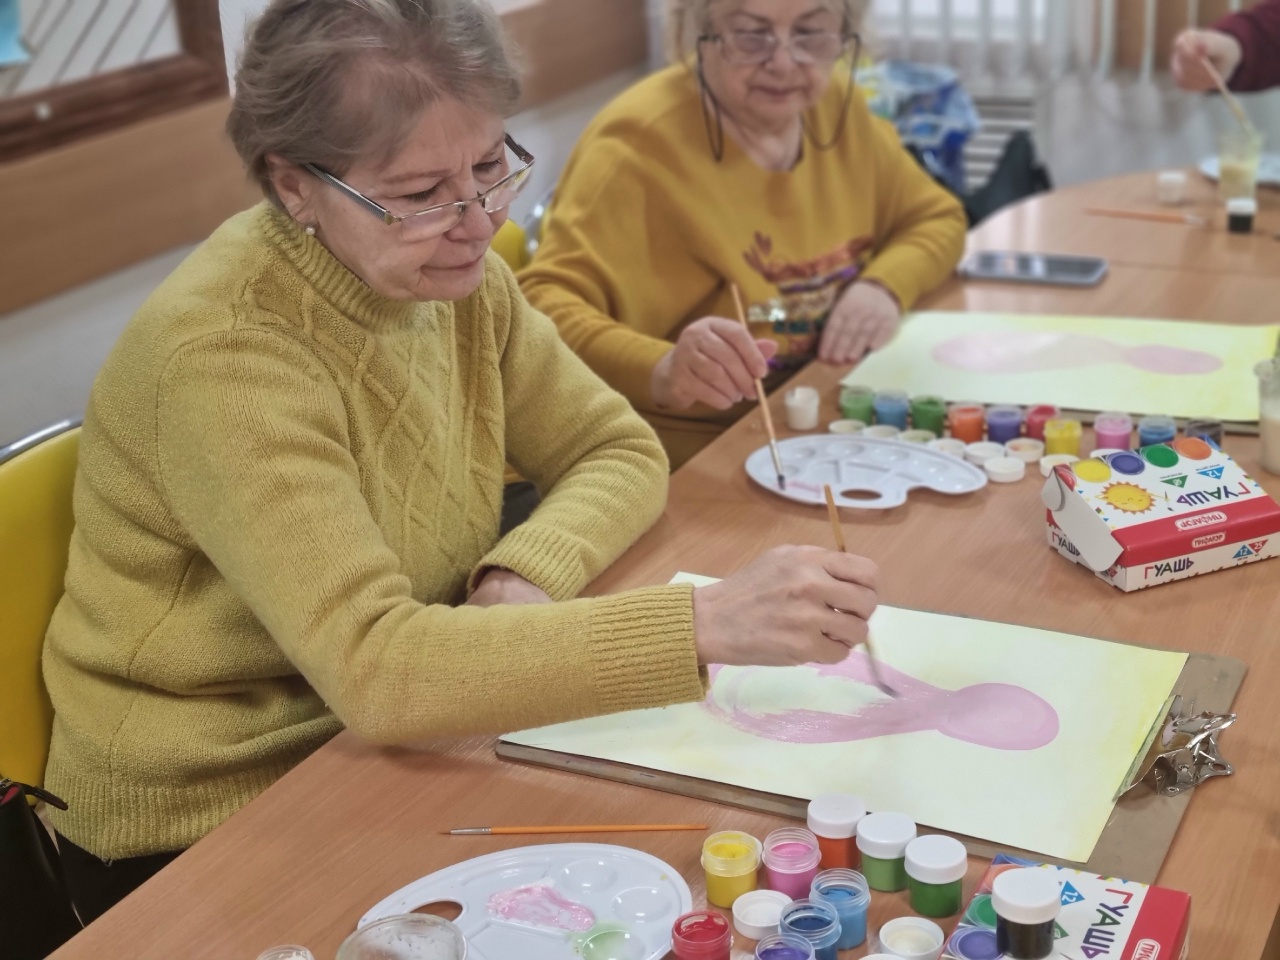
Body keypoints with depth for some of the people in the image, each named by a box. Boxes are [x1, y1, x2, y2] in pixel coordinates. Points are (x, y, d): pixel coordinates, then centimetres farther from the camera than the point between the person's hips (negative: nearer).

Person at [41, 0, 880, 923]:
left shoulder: (453, 274, -5)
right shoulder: (224, 353, -28)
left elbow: (621, 452, 1)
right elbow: (375, 667, -35)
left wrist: (527, 577, -20)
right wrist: (707, 622, -41)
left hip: (383, 746, 6)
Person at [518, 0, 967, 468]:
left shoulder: (833, 103, 2)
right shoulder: (641, 142, -18)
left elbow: (936, 218, 15)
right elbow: (543, 304, -28)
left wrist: (885, 285, -8)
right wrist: (661, 371, -48)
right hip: (699, 462, -8)